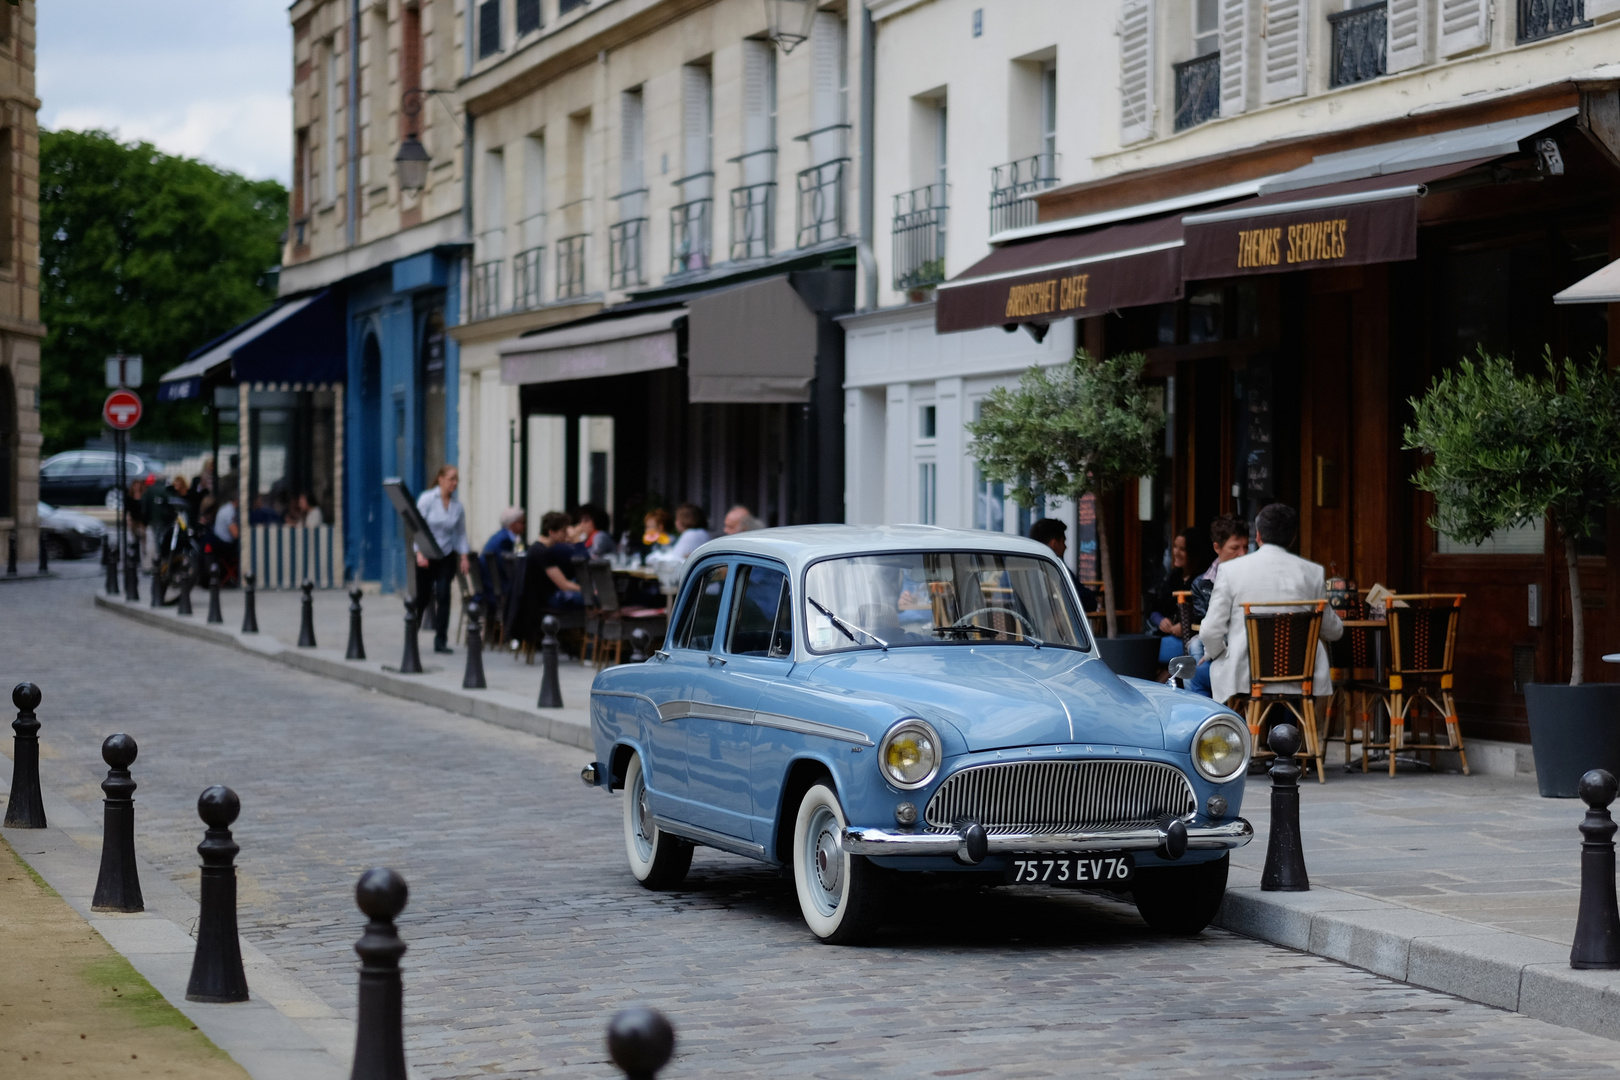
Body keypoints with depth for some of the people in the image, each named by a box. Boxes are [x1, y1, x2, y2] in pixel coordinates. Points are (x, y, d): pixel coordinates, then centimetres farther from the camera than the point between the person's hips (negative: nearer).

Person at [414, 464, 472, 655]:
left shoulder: (457, 505, 3)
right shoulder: (427, 499, -9)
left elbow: (461, 533, 9)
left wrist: (464, 556, 0)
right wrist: (420, 553, -20)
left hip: (446, 556, 3)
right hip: (426, 558, -2)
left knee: (443, 596, -9)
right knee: (421, 596, 7)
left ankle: (441, 641, -6)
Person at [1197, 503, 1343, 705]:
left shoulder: (1231, 570, -3)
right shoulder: (1313, 573, 1)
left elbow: (1211, 632, -4)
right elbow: (1333, 631, 11)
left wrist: (1214, 652, 19)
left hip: (1243, 679, -1)